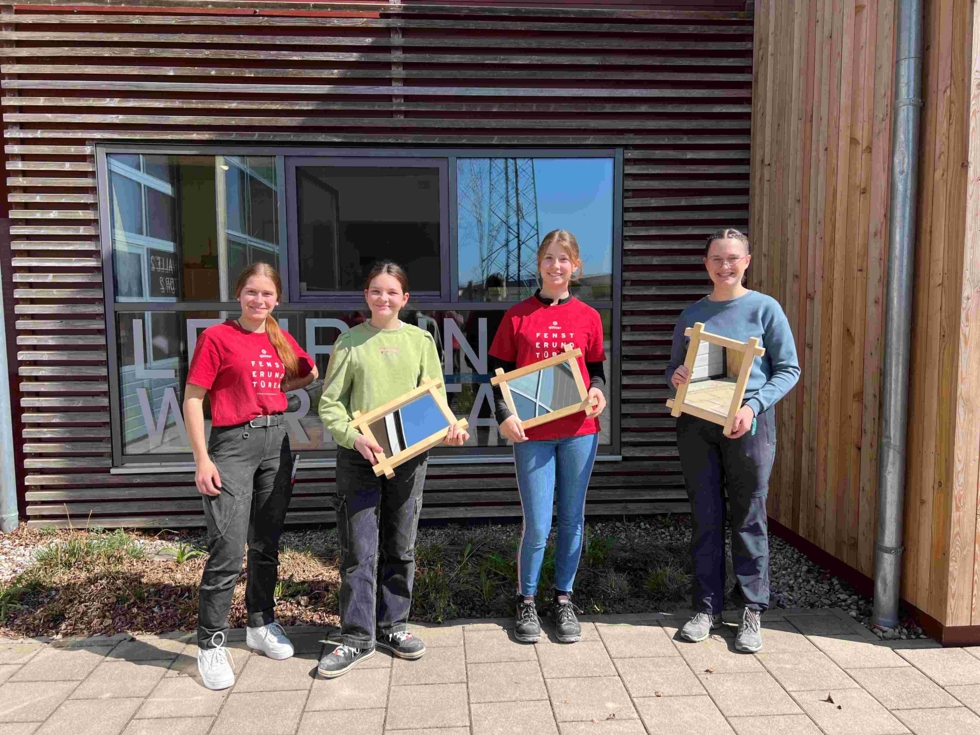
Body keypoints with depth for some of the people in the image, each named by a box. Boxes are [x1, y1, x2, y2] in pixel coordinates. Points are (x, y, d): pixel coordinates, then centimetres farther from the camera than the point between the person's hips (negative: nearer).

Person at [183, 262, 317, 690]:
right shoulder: (216, 337, -6)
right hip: (233, 443, -5)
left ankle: (261, 626, 30)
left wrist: (273, 389, 11)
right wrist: (202, 460, -13)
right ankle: (210, 646, 8)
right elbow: (192, 400, -7)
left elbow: (310, 374, 27)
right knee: (228, 551, -8)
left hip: (276, 441, 6)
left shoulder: (281, 340, 10)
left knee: (267, 544, 14)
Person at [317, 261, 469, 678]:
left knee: (400, 546, 11)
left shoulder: (420, 340, 7)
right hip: (358, 456, -2)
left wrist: (450, 426, -12)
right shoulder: (350, 342, 2)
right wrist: (354, 436, -17)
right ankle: (357, 638, 13)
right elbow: (329, 403, 0)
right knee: (359, 549, 0)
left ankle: (392, 625, 27)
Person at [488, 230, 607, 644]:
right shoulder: (517, 316, 3)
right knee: (536, 526, 0)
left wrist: (597, 391, -10)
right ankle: (526, 602, 22)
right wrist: (504, 415, -10)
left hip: (579, 430, 2)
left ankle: (563, 599, 27)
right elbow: (499, 371, 4)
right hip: (532, 432, -2)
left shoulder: (588, 317, 7)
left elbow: (596, 369, 13)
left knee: (572, 519, 10)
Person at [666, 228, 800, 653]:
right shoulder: (692, 315, 10)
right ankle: (707, 607, 20)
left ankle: (752, 612, 18)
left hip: (747, 424, -3)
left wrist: (754, 406, -15)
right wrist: (676, 376, -7)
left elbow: (789, 369, 0)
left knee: (748, 518, 5)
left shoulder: (764, 308, 1)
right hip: (696, 423, 3)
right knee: (705, 518, 8)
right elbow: (674, 367, 18)